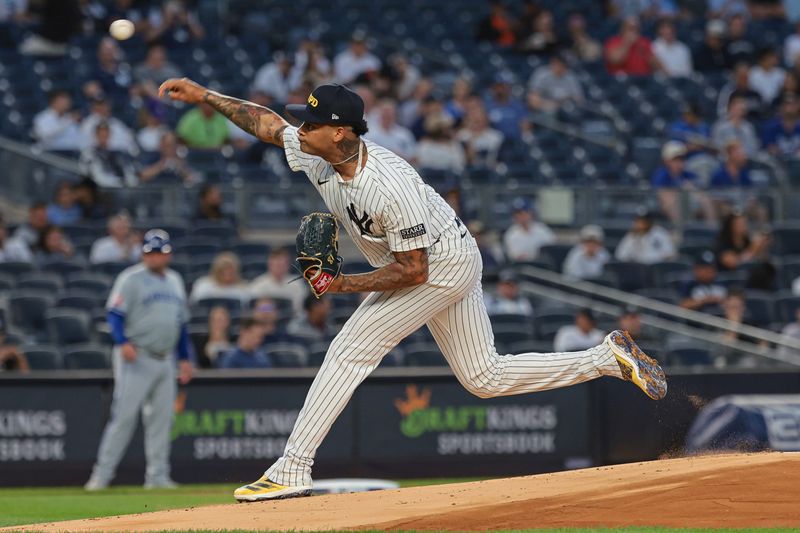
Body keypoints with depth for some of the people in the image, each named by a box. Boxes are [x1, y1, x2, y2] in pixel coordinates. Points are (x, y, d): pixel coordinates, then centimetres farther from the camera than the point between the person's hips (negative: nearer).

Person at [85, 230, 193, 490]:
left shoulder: (174, 280, 17)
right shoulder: (131, 279, -4)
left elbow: (181, 322, 22)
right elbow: (115, 313, -12)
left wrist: (185, 358, 17)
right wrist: (122, 342, -27)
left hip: (165, 360, 7)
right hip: (137, 359, -7)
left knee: (161, 418, 5)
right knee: (124, 415, -11)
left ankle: (157, 476, 9)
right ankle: (101, 475, -10)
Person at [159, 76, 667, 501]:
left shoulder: (391, 187, -35)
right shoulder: (316, 154, -12)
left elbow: (413, 271, -29)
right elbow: (266, 121, 4)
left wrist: (344, 284, -27)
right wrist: (204, 95, -1)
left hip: (442, 265, -9)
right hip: (451, 266, 9)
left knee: (350, 351, -14)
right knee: (485, 378, 13)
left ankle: (292, 470, -12)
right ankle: (610, 357, 18)